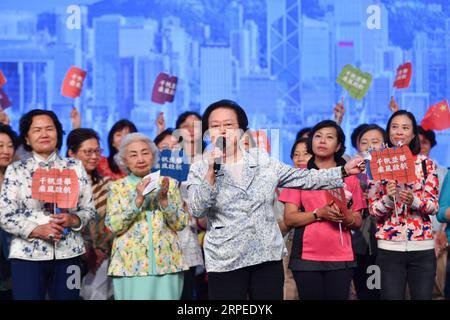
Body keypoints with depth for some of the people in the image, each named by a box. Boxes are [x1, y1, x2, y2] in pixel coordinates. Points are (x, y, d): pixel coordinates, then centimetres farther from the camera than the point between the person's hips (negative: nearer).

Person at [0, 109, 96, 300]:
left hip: (68, 253, 2)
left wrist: (73, 220, -13)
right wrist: (37, 230, -16)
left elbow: (89, 210, 8)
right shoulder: (16, 170, 3)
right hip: (27, 254, -2)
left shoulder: (75, 167, 7)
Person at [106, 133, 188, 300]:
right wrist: (138, 200, -16)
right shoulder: (117, 187, 4)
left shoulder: (169, 184, 7)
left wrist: (164, 199, -12)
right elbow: (113, 226, -7)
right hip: (130, 265, -1)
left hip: (166, 263, 1)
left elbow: (180, 224, 2)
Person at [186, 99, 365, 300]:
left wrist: (344, 171, 1)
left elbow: (304, 178, 9)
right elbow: (197, 210, -11)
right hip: (225, 262, -2)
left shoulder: (262, 160, 9)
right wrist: (212, 170, -18)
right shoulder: (200, 169, 2)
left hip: (268, 256, 3)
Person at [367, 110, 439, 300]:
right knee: (391, 296, -1)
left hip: (422, 247, 1)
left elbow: (434, 206, 0)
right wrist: (388, 198, -19)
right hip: (389, 247, 0)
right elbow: (373, 209, 1)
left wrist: (413, 200, -20)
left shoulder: (426, 164, 4)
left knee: (423, 296, 2)